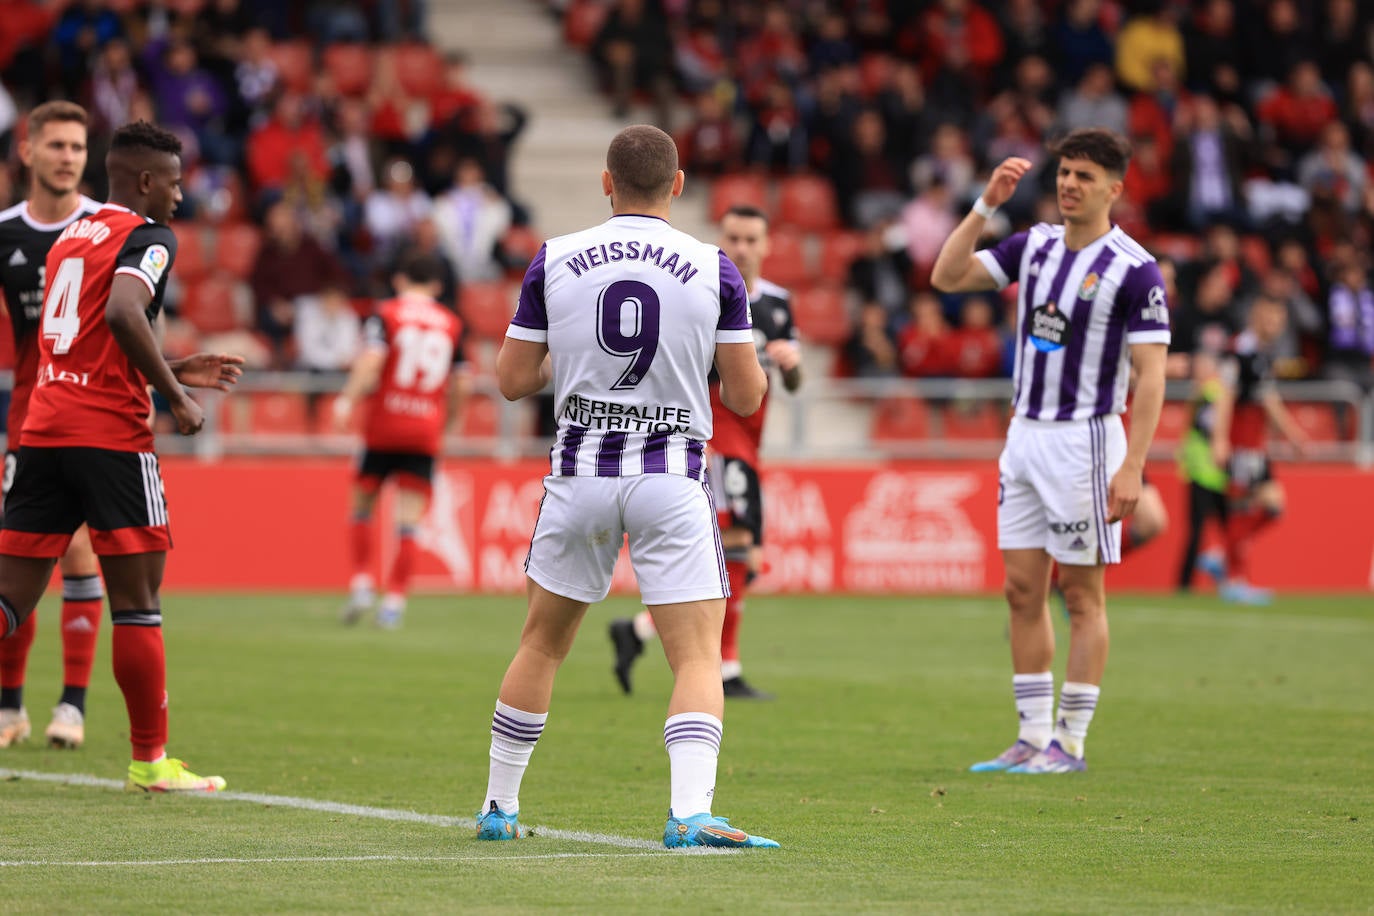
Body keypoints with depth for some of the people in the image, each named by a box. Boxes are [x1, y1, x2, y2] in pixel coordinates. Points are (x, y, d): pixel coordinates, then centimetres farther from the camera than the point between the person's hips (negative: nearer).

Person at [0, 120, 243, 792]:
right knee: (137, 604, 2)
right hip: (110, 435, -7)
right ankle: (150, 761, 7)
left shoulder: (70, 237, 20)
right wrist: (175, 395, -14)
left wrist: (173, 371, 27)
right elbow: (122, 313, -24)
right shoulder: (148, 238, -5)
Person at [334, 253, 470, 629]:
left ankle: (361, 583, 2)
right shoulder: (452, 324, 10)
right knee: (409, 521, 1)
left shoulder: (385, 314, 0)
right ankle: (395, 599, -6)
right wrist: (446, 422, 25)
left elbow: (370, 361, -16)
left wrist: (347, 400, -19)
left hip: (383, 428, -2)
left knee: (363, 506, 14)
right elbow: (461, 384, 12)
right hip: (426, 431, 2)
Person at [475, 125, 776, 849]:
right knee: (698, 657, -3)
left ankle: (497, 807, 26)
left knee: (542, 644, 18)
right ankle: (690, 813, -22)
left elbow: (512, 380, 4)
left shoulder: (554, 261, -1)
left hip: (579, 476, 2)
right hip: (672, 482, -2)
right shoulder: (714, 270, -3)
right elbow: (746, 396, -1)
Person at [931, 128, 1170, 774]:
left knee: (1081, 595, -1)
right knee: (1022, 590, 6)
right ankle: (1033, 738, 12)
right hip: (1025, 432, 7)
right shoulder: (1034, 246, 8)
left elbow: (1150, 375, -13)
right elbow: (946, 277, 4)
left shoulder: (1134, 270, -11)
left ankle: (1069, 744, 4)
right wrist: (986, 204, -6)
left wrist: (1132, 468, -19)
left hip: (1084, 440, -7)